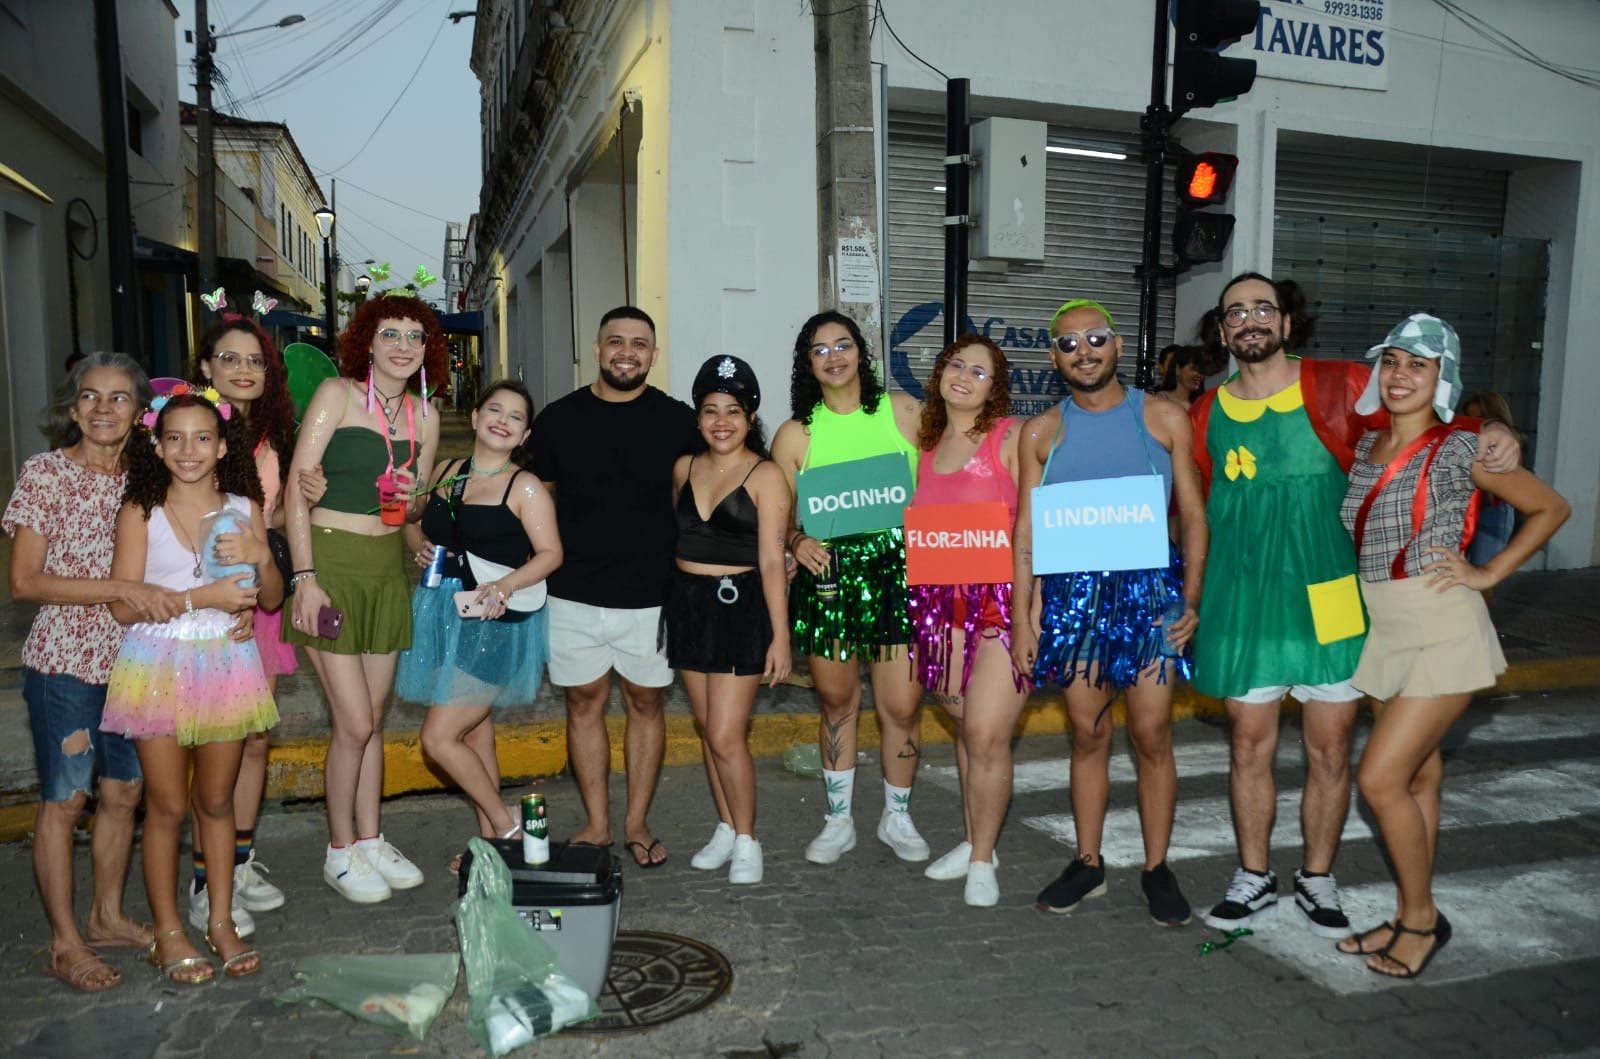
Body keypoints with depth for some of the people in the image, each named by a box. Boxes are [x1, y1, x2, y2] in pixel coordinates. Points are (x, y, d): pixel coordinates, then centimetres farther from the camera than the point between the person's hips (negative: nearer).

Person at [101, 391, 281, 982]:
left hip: (226, 665, 2)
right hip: (159, 667, -2)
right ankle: (168, 933, 21)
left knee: (216, 801, 13)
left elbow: (271, 600, 5)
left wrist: (259, 555, -14)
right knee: (168, 807, 6)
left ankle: (221, 922, 24)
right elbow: (124, 606, -10)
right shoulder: (140, 512, -4)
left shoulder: (244, 508, 4)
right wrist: (202, 597, -20)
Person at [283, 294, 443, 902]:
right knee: (354, 723, -4)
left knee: (373, 719, 13)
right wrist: (305, 578, -17)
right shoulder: (337, 394, -7)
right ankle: (340, 853, 15)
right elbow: (298, 489, -10)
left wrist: (409, 498, -5)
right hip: (332, 564, -5)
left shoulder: (423, 416, 9)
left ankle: (371, 840, 27)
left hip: (388, 569, 5)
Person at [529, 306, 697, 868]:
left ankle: (637, 823, 23)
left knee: (645, 702, 9)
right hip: (574, 594, 1)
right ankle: (596, 823, 23)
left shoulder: (677, 420, -2)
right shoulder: (558, 418, 2)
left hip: (650, 594, -1)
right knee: (584, 703, 9)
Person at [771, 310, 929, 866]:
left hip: (897, 569, 0)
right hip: (828, 574, 1)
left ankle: (897, 817, 25)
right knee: (837, 701, 11)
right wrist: (797, 541, -14)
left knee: (902, 706, 1)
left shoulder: (903, 411, 5)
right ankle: (838, 820, 29)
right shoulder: (796, 434, 5)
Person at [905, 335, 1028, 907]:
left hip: (1001, 598, -5)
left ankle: (982, 859, 10)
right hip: (940, 601, 5)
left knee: (986, 733, -7)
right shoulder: (927, 443, 13)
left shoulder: (1011, 437, -4)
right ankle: (973, 840, 29)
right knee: (965, 727, 13)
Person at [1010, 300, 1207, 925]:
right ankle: (1088, 863, 22)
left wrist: (1192, 597, -6)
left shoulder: (1163, 419, 5)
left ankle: (1157, 868, 18)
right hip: (1072, 592, 1)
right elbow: (1027, 531, 6)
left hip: (1149, 588, -1)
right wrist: (1023, 618, 1)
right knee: (1087, 734, 9)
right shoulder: (1041, 432, 8)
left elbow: (1193, 515, 5)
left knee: (1151, 735, 2)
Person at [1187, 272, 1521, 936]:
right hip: (1244, 602, 2)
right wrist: (1191, 595, 9)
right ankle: (1255, 879, 26)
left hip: (1328, 600, -1)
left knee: (1329, 751, 8)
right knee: (1249, 747, 9)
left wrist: (1493, 434, -15)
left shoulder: (1338, 388, -2)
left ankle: (1317, 880, 27)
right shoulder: (1207, 413, 5)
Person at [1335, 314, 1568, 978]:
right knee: (1416, 777, 15)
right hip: (1382, 633, 6)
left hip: (1442, 632, -6)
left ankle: (1422, 917, 11)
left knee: (1379, 778, -9)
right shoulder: (1364, 448, 6)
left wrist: (1489, 573, -6)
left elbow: (1551, 508, -2)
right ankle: (1410, 917, 26)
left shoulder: (1458, 450, -10)